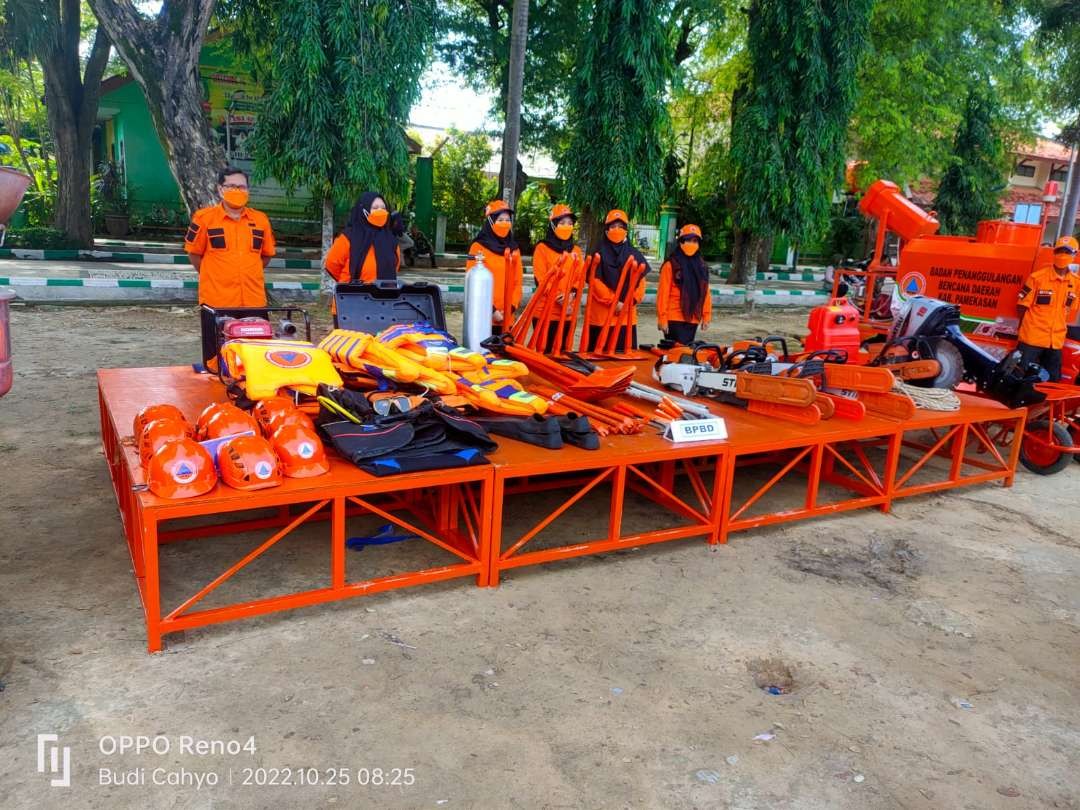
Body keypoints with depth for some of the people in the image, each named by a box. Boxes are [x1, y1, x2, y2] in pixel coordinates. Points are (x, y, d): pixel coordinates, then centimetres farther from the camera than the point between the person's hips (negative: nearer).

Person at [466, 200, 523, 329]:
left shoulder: (514, 250, 13)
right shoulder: (478, 247, -2)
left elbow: (518, 282, 11)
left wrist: (511, 307, -4)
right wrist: (490, 310, -11)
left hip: (507, 319, 5)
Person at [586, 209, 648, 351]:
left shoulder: (634, 254, 11)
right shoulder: (599, 253, -1)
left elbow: (641, 281, 7)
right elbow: (594, 281, -8)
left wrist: (629, 302, -8)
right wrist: (613, 302, -15)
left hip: (627, 316, 4)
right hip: (601, 316, -4)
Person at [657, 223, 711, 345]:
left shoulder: (701, 265, 11)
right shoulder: (671, 265, -7)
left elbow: (705, 292, 11)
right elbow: (663, 293, -10)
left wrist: (706, 316, 7)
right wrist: (662, 318, -13)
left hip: (693, 319, 6)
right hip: (674, 318, -6)